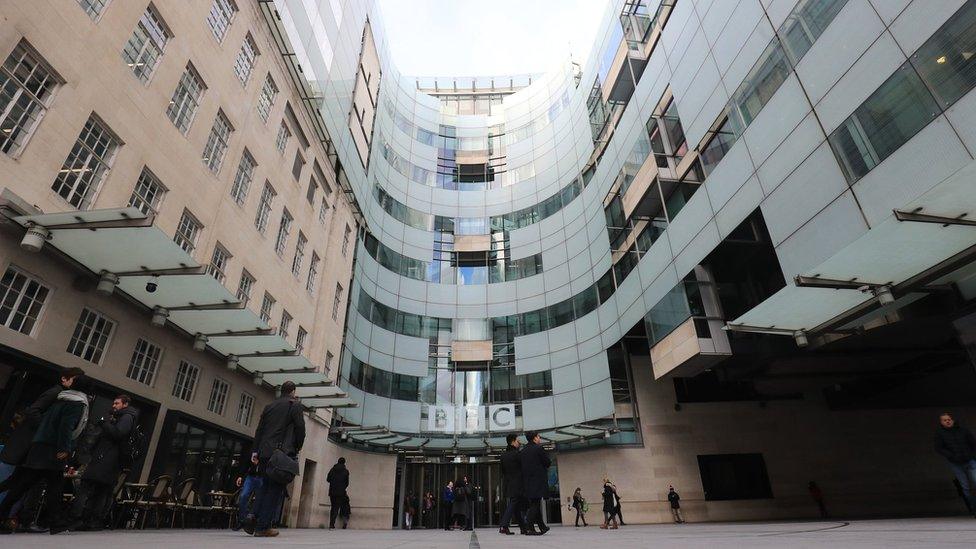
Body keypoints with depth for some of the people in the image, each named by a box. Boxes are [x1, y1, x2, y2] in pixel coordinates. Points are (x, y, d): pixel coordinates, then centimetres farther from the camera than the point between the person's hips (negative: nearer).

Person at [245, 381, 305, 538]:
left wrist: (255, 450, 14)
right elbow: (300, 427, -7)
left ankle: (253, 521, 9)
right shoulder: (295, 405, -2)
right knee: (276, 488, 0)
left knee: (265, 485, 19)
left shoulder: (269, 406, 16)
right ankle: (262, 527, -1)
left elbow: (259, 429, 14)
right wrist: (298, 447, 7)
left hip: (264, 453, 6)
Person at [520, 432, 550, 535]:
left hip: (526, 482, 7)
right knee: (535, 504, -4)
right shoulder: (539, 448, -10)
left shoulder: (522, 452, 10)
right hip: (538, 480, -7)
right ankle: (529, 528, -9)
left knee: (534, 504, 15)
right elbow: (548, 463, -6)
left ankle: (542, 527, 25)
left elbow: (521, 466, 12)